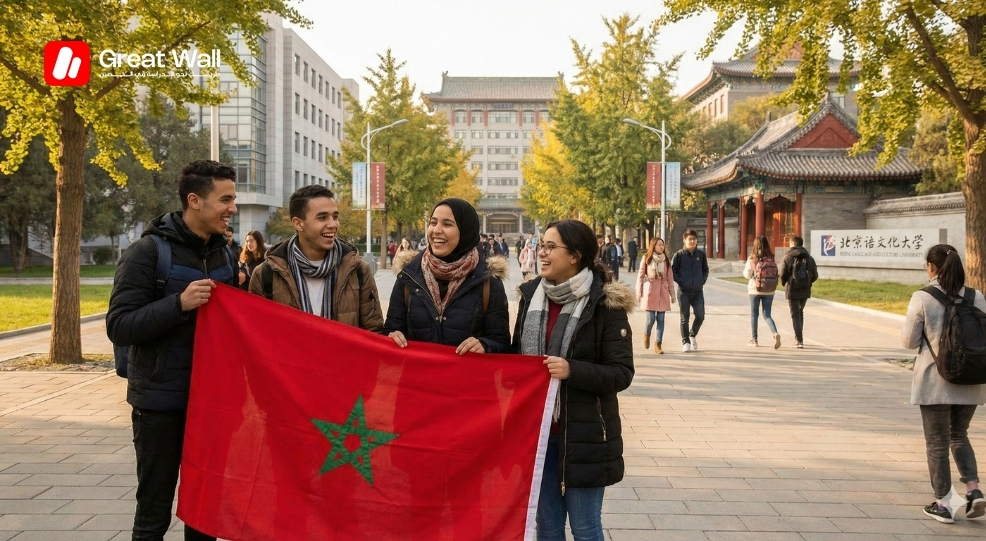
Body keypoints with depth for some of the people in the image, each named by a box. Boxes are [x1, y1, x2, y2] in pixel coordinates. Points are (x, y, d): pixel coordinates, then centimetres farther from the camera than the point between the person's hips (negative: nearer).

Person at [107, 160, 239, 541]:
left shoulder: (224, 254, 7)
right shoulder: (149, 252, -11)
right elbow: (119, 327, -17)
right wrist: (179, 303, -27)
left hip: (212, 399, 6)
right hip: (161, 402, -5)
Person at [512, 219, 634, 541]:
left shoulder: (605, 304, -10)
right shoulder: (531, 295, 5)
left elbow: (622, 373, -12)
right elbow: (516, 354, 16)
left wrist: (572, 371, -25)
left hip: (584, 434, -5)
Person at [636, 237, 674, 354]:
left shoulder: (666, 259, 7)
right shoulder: (646, 258, 0)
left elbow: (670, 277, 9)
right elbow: (640, 275, 2)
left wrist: (672, 293, 7)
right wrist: (639, 292, -1)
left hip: (663, 292, 3)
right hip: (650, 291, -3)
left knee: (661, 319, 1)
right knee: (651, 319, -7)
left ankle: (658, 344, 8)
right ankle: (646, 335, 25)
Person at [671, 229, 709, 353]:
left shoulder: (701, 254, 4)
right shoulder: (679, 255, -5)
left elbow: (705, 270, 17)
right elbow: (672, 272, -1)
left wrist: (702, 281, 4)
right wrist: (680, 282, -10)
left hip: (698, 291, 3)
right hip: (684, 291, -3)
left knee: (700, 316, -2)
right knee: (684, 318, 2)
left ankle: (693, 335, 25)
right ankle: (685, 342, 12)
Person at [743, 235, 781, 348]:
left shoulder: (752, 258, -9)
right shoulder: (771, 258, -1)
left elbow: (747, 274, -7)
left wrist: (745, 268, 10)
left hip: (755, 289, -2)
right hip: (769, 290, 2)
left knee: (754, 314, 11)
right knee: (767, 315, 8)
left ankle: (754, 340, 15)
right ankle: (775, 333, -17)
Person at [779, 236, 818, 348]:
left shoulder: (787, 258, -7)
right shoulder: (809, 258, 5)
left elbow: (783, 275, -11)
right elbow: (815, 275, 4)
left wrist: (785, 285, 8)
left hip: (792, 291, -4)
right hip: (805, 291, 4)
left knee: (795, 314, 1)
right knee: (800, 312, 21)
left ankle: (799, 340, -7)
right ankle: (798, 338, 25)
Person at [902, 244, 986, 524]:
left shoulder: (922, 298, -13)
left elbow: (909, 341, -7)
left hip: (935, 382, -4)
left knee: (937, 442, 8)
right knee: (959, 435, 22)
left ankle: (943, 504, 13)